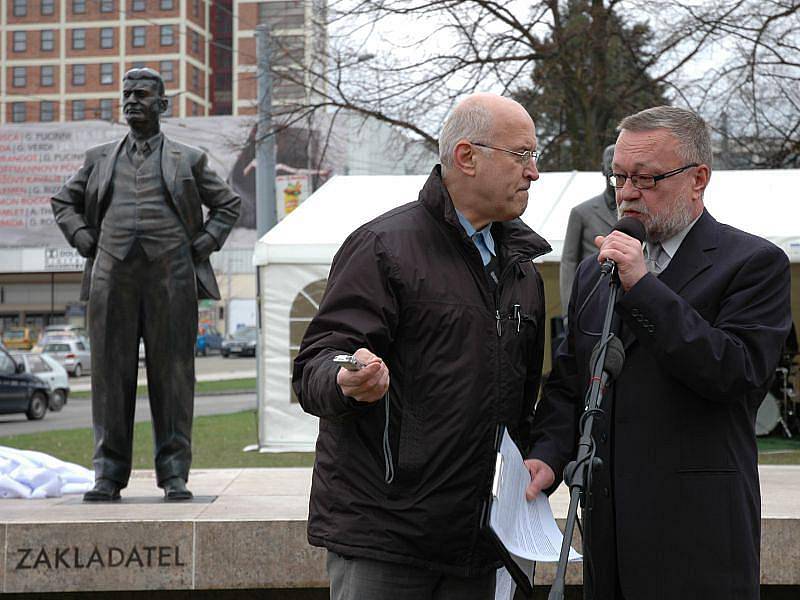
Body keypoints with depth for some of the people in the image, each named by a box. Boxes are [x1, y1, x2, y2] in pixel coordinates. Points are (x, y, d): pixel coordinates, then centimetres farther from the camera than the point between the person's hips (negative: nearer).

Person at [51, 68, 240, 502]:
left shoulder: (188, 160, 13)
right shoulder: (99, 158, 17)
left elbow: (228, 204, 19)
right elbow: (63, 202, 25)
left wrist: (203, 245, 5)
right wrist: (85, 242, 9)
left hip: (170, 275, -1)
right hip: (113, 275, 2)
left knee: (173, 373, -3)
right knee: (111, 373, -1)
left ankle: (174, 475, 0)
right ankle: (109, 475, 2)